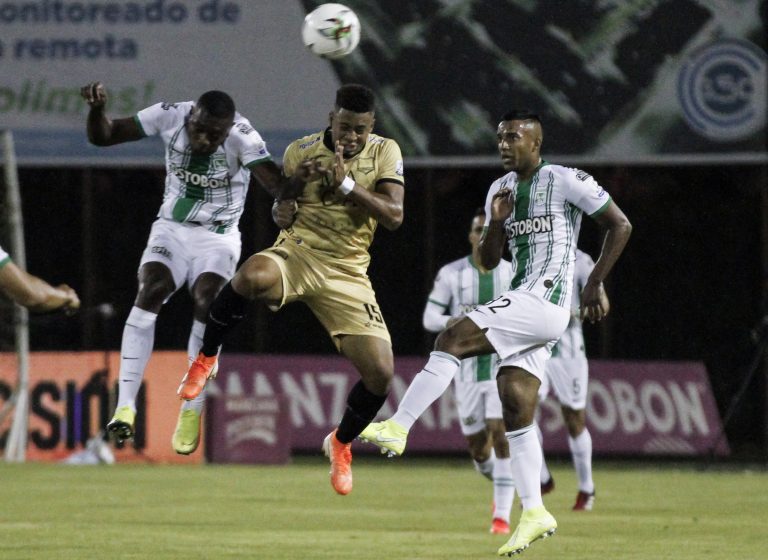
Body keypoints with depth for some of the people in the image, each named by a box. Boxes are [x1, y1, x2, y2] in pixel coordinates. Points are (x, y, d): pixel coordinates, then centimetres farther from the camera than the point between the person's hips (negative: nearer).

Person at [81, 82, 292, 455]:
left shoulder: (241, 137, -23)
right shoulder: (171, 116, -15)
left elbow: (276, 184, -37)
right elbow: (102, 137, -7)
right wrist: (98, 108, -27)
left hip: (217, 239, -2)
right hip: (172, 229, 2)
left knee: (206, 305, -24)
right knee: (149, 294, -22)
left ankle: (191, 414, -9)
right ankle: (125, 407, -23)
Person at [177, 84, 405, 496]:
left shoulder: (385, 152, 0)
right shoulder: (301, 151, 0)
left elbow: (394, 216, -11)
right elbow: (281, 210, 11)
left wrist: (347, 184, -22)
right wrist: (282, 210, -14)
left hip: (348, 274, 1)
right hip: (297, 253, -1)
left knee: (381, 373, -10)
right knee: (252, 275, -40)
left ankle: (341, 443, 22)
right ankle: (206, 357, -14)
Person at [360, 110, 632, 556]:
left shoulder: (567, 182, -6)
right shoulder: (501, 190, 16)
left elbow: (620, 225, -3)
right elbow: (489, 261, 18)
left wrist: (596, 283, -7)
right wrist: (496, 223, -2)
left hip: (544, 301, -8)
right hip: (524, 306, 8)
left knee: (453, 339, -19)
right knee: (515, 404, 2)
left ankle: (398, 428, -21)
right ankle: (535, 512, 6)